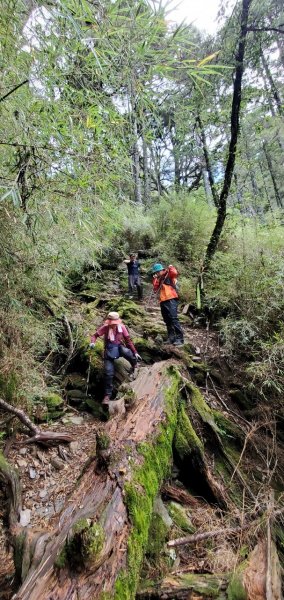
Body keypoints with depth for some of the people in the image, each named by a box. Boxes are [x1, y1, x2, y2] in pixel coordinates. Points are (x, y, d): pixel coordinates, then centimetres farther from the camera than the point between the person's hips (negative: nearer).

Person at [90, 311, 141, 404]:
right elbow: (95, 335, -10)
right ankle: (107, 395, 11)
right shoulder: (105, 327, -13)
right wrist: (92, 342, -33)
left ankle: (135, 368, -4)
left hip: (119, 347, 0)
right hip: (109, 350, 0)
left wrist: (135, 352, -9)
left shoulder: (121, 327, -11)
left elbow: (128, 340, -6)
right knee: (108, 373, -8)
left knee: (127, 352, -35)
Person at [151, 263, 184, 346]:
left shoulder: (169, 276, 3)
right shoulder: (159, 280, 24)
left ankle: (179, 338, -13)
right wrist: (155, 279, 10)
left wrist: (171, 268, -2)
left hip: (171, 300, -8)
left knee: (174, 319, -15)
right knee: (167, 321, 9)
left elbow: (174, 273, -19)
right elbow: (155, 289, 15)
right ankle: (171, 338, 15)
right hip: (163, 302, 8)